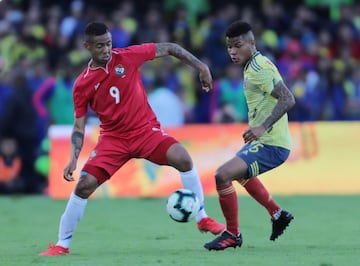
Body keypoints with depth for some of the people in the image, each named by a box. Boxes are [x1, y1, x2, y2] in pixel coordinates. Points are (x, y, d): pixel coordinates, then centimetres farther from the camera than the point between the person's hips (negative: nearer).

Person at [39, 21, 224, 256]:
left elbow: (169, 48, 1)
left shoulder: (127, 57, -9)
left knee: (183, 159, -24)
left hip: (146, 129, 0)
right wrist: (73, 159, -14)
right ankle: (62, 245, 2)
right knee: (84, 186, -13)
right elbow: (79, 126, 0)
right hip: (113, 138, 0)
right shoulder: (82, 85, -6)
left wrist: (200, 66, -3)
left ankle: (202, 219, -9)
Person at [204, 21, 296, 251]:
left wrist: (264, 126, -35)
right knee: (241, 173, 36)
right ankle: (278, 215, 46)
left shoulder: (259, 69, -19)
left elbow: (288, 99, -28)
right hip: (264, 140, 11)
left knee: (223, 175, -22)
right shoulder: (253, 66, 11)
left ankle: (232, 234, -7)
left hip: (271, 145, -11)